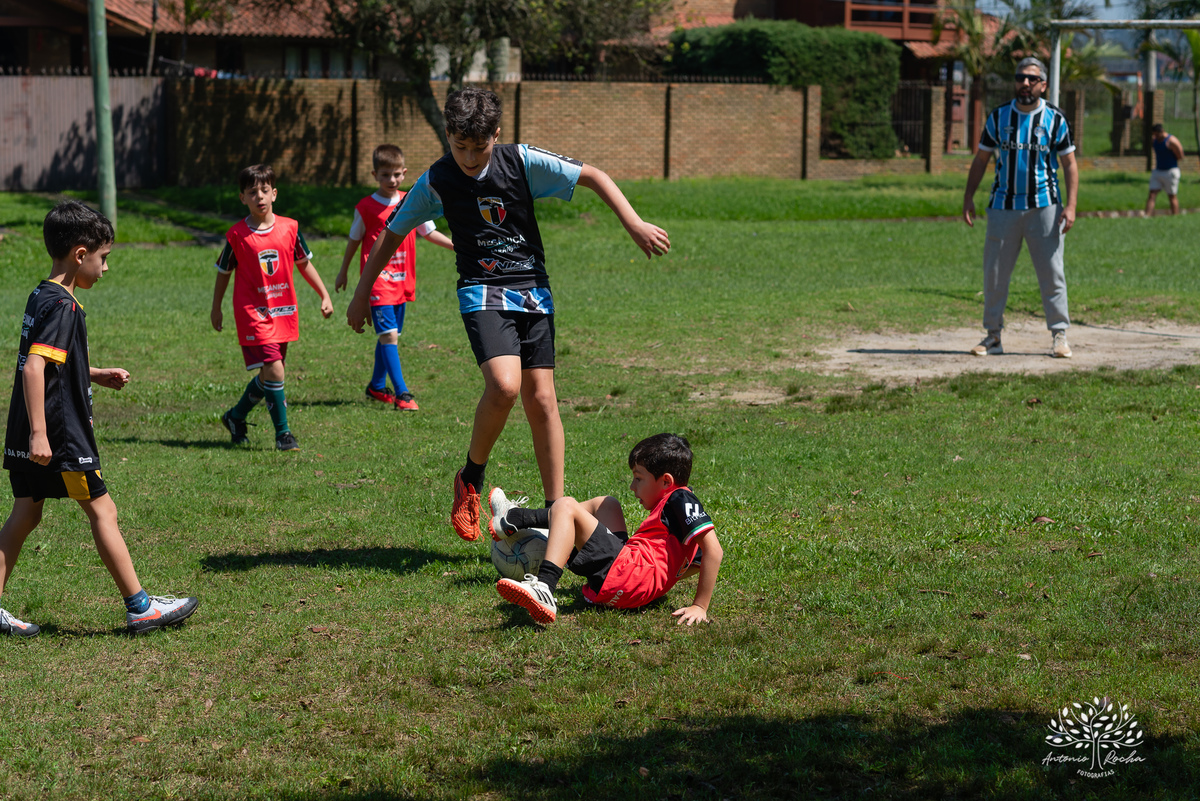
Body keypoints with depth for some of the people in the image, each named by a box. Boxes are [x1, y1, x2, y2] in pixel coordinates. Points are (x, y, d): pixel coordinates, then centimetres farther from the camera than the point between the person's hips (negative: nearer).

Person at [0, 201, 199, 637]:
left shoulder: (40, 297, 13)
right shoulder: (62, 306, -17)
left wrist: (97, 375, 22)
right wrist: (39, 434, -29)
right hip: (60, 435, -9)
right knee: (102, 512, 0)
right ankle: (139, 608, 8)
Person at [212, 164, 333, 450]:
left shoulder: (290, 228, 0)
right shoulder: (237, 236, -7)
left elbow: (304, 263, 14)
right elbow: (223, 273, 6)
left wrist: (324, 296, 12)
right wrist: (216, 309, 12)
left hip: (284, 312, 5)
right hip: (253, 313, -5)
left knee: (268, 376, 13)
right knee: (274, 370, -15)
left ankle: (236, 417, 35)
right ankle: (282, 433, -5)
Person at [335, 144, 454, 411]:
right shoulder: (366, 207, -4)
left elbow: (429, 232, 14)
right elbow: (354, 240, 8)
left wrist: (455, 245, 1)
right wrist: (343, 273, 17)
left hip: (402, 280, 5)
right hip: (378, 279, -5)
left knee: (389, 336, 14)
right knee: (389, 334, -14)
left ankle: (376, 386, 30)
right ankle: (401, 393, -16)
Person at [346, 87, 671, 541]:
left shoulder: (522, 162, -5)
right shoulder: (437, 182, -3)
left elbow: (593, 176, 0)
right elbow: (391, 235, 9)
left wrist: (635, 224, -8)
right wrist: (361, 295, 11)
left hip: (533, 289, 2)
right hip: (482, 292, -2)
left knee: (541, 398, 0)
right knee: (504, 385, -25)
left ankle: (556, 508, 10)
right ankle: (471, 480, -1)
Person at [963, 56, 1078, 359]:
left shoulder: (1054, 119, 2)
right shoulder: (998, 116, 6)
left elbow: (1070, 164, 3)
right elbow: (981, 160, 13)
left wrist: (1070, 206, -8)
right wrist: (968, 197, 3)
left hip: (1044, 206, -2)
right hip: (1004, 206, 2)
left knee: (1052, 272, -3)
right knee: (994, 272, 2)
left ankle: (1059, 335, 3)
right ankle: (993, 336, 10)